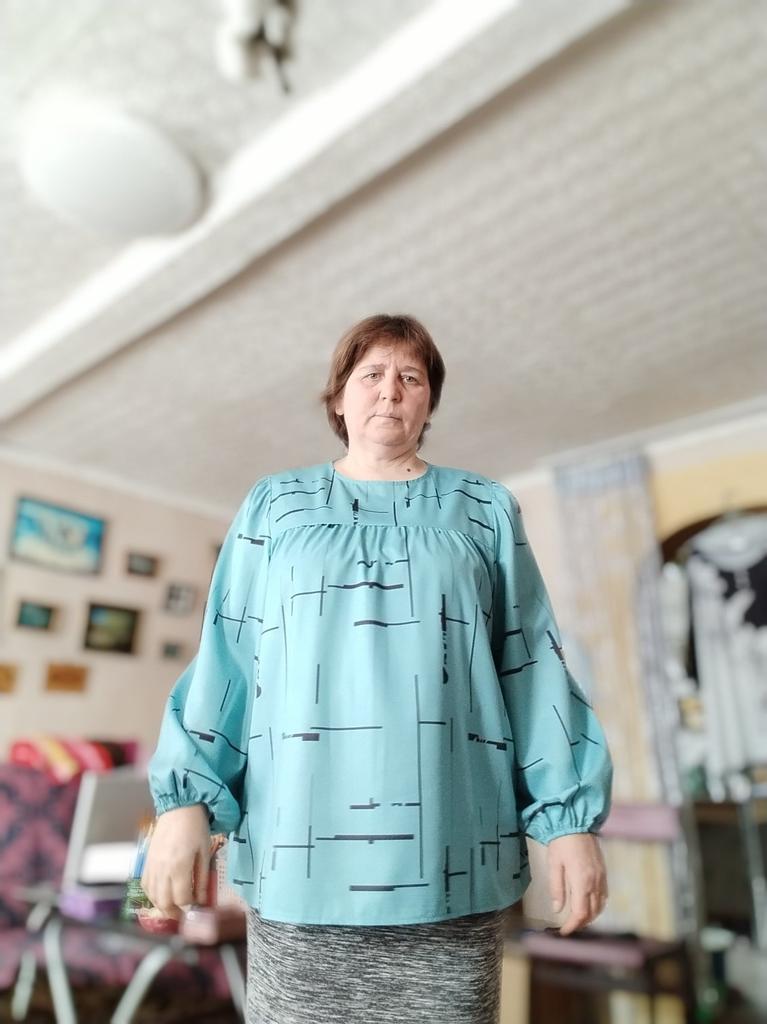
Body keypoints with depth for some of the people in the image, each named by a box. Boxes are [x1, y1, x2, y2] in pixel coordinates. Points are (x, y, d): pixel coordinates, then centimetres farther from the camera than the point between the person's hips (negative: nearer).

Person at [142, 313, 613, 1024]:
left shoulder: (485, 511, 10)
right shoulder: (273, 505, 10)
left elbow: (533, 669, 5)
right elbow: (223, 659, 4)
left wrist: (572, 820, -1)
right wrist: (185, 800, -5)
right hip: (299, 857, 1)